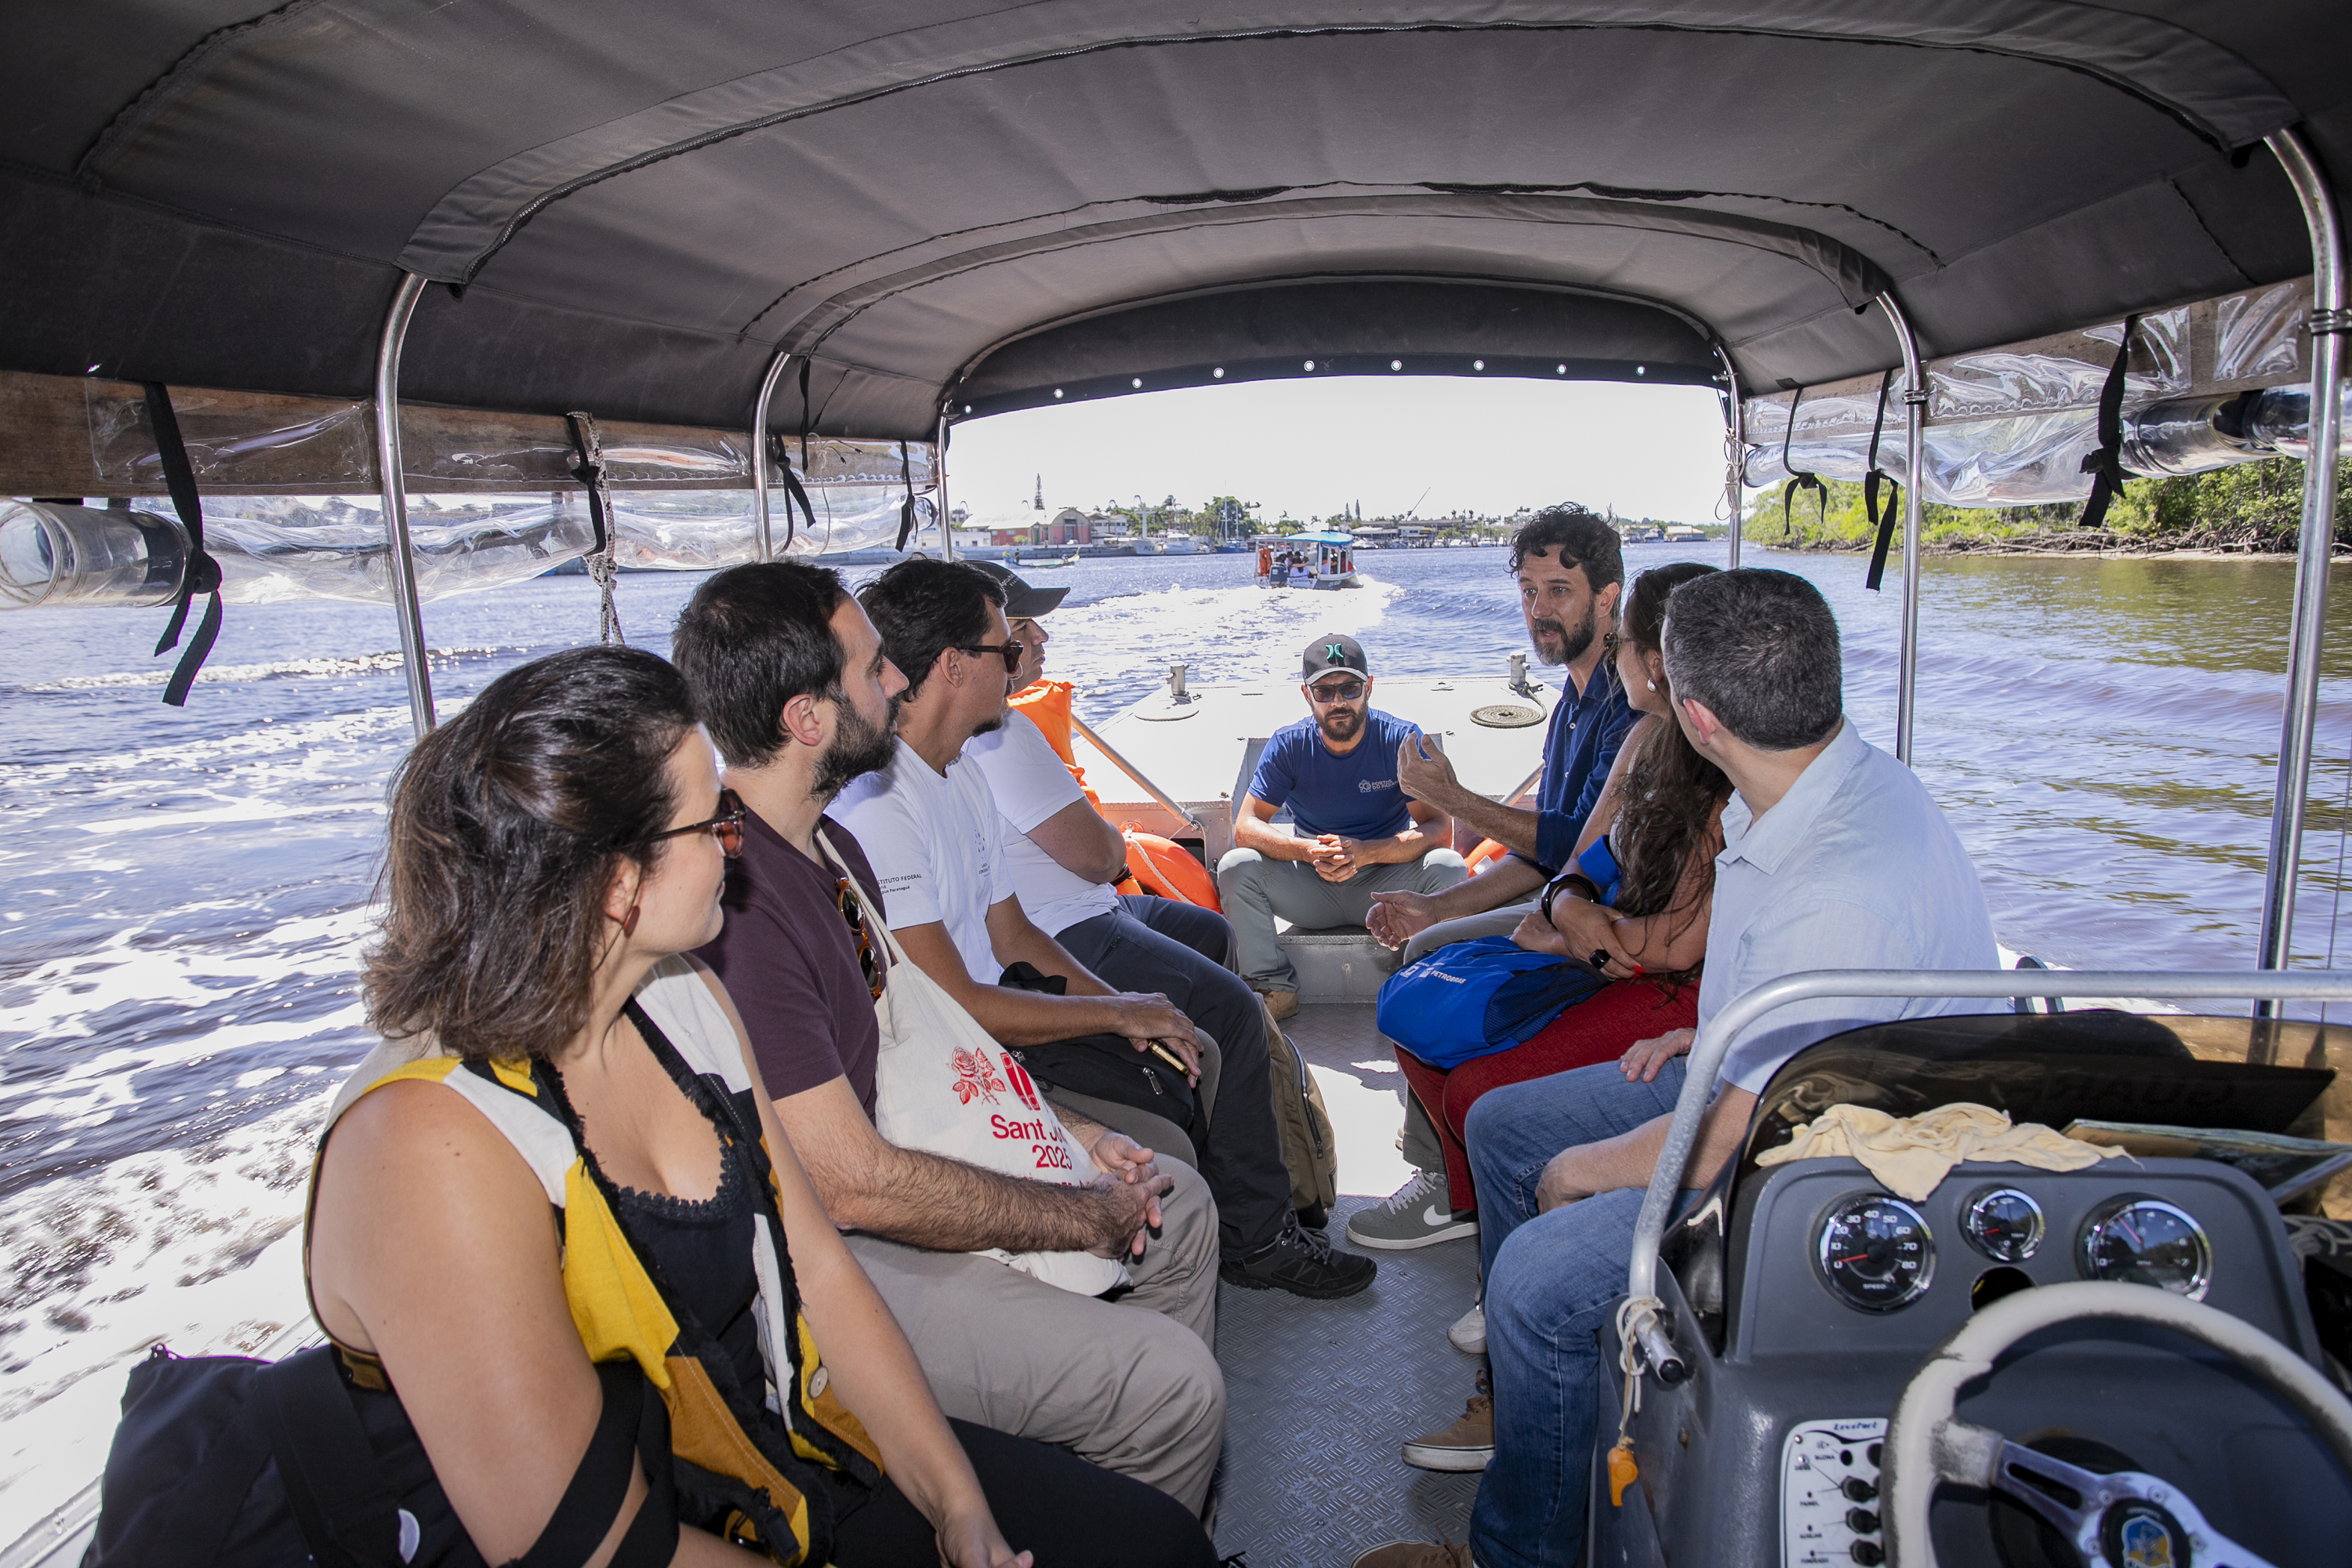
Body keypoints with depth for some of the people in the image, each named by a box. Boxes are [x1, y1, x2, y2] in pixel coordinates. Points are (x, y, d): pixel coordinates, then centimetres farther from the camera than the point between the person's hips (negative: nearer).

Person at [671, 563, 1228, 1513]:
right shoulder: (732, 902, -30)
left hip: (887, 1158, 10)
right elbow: (854, 1185, -28)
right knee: (1168, 1381, -18)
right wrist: (1084, 1220, -16)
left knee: (1176, 1204, 16)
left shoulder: (828, 843, 5)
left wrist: (1062, 1128, 5)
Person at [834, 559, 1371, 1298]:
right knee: (1157, 1151, -21)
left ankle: (1259, 1239, 27)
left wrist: (1128, 1008, -1)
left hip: (994, 1011, 10)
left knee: (1204, 1055, 10)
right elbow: (956, 1006, -24)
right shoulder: (874, 806, -23)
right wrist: (1119, 1014, -13)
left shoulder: (963, 774, 10)